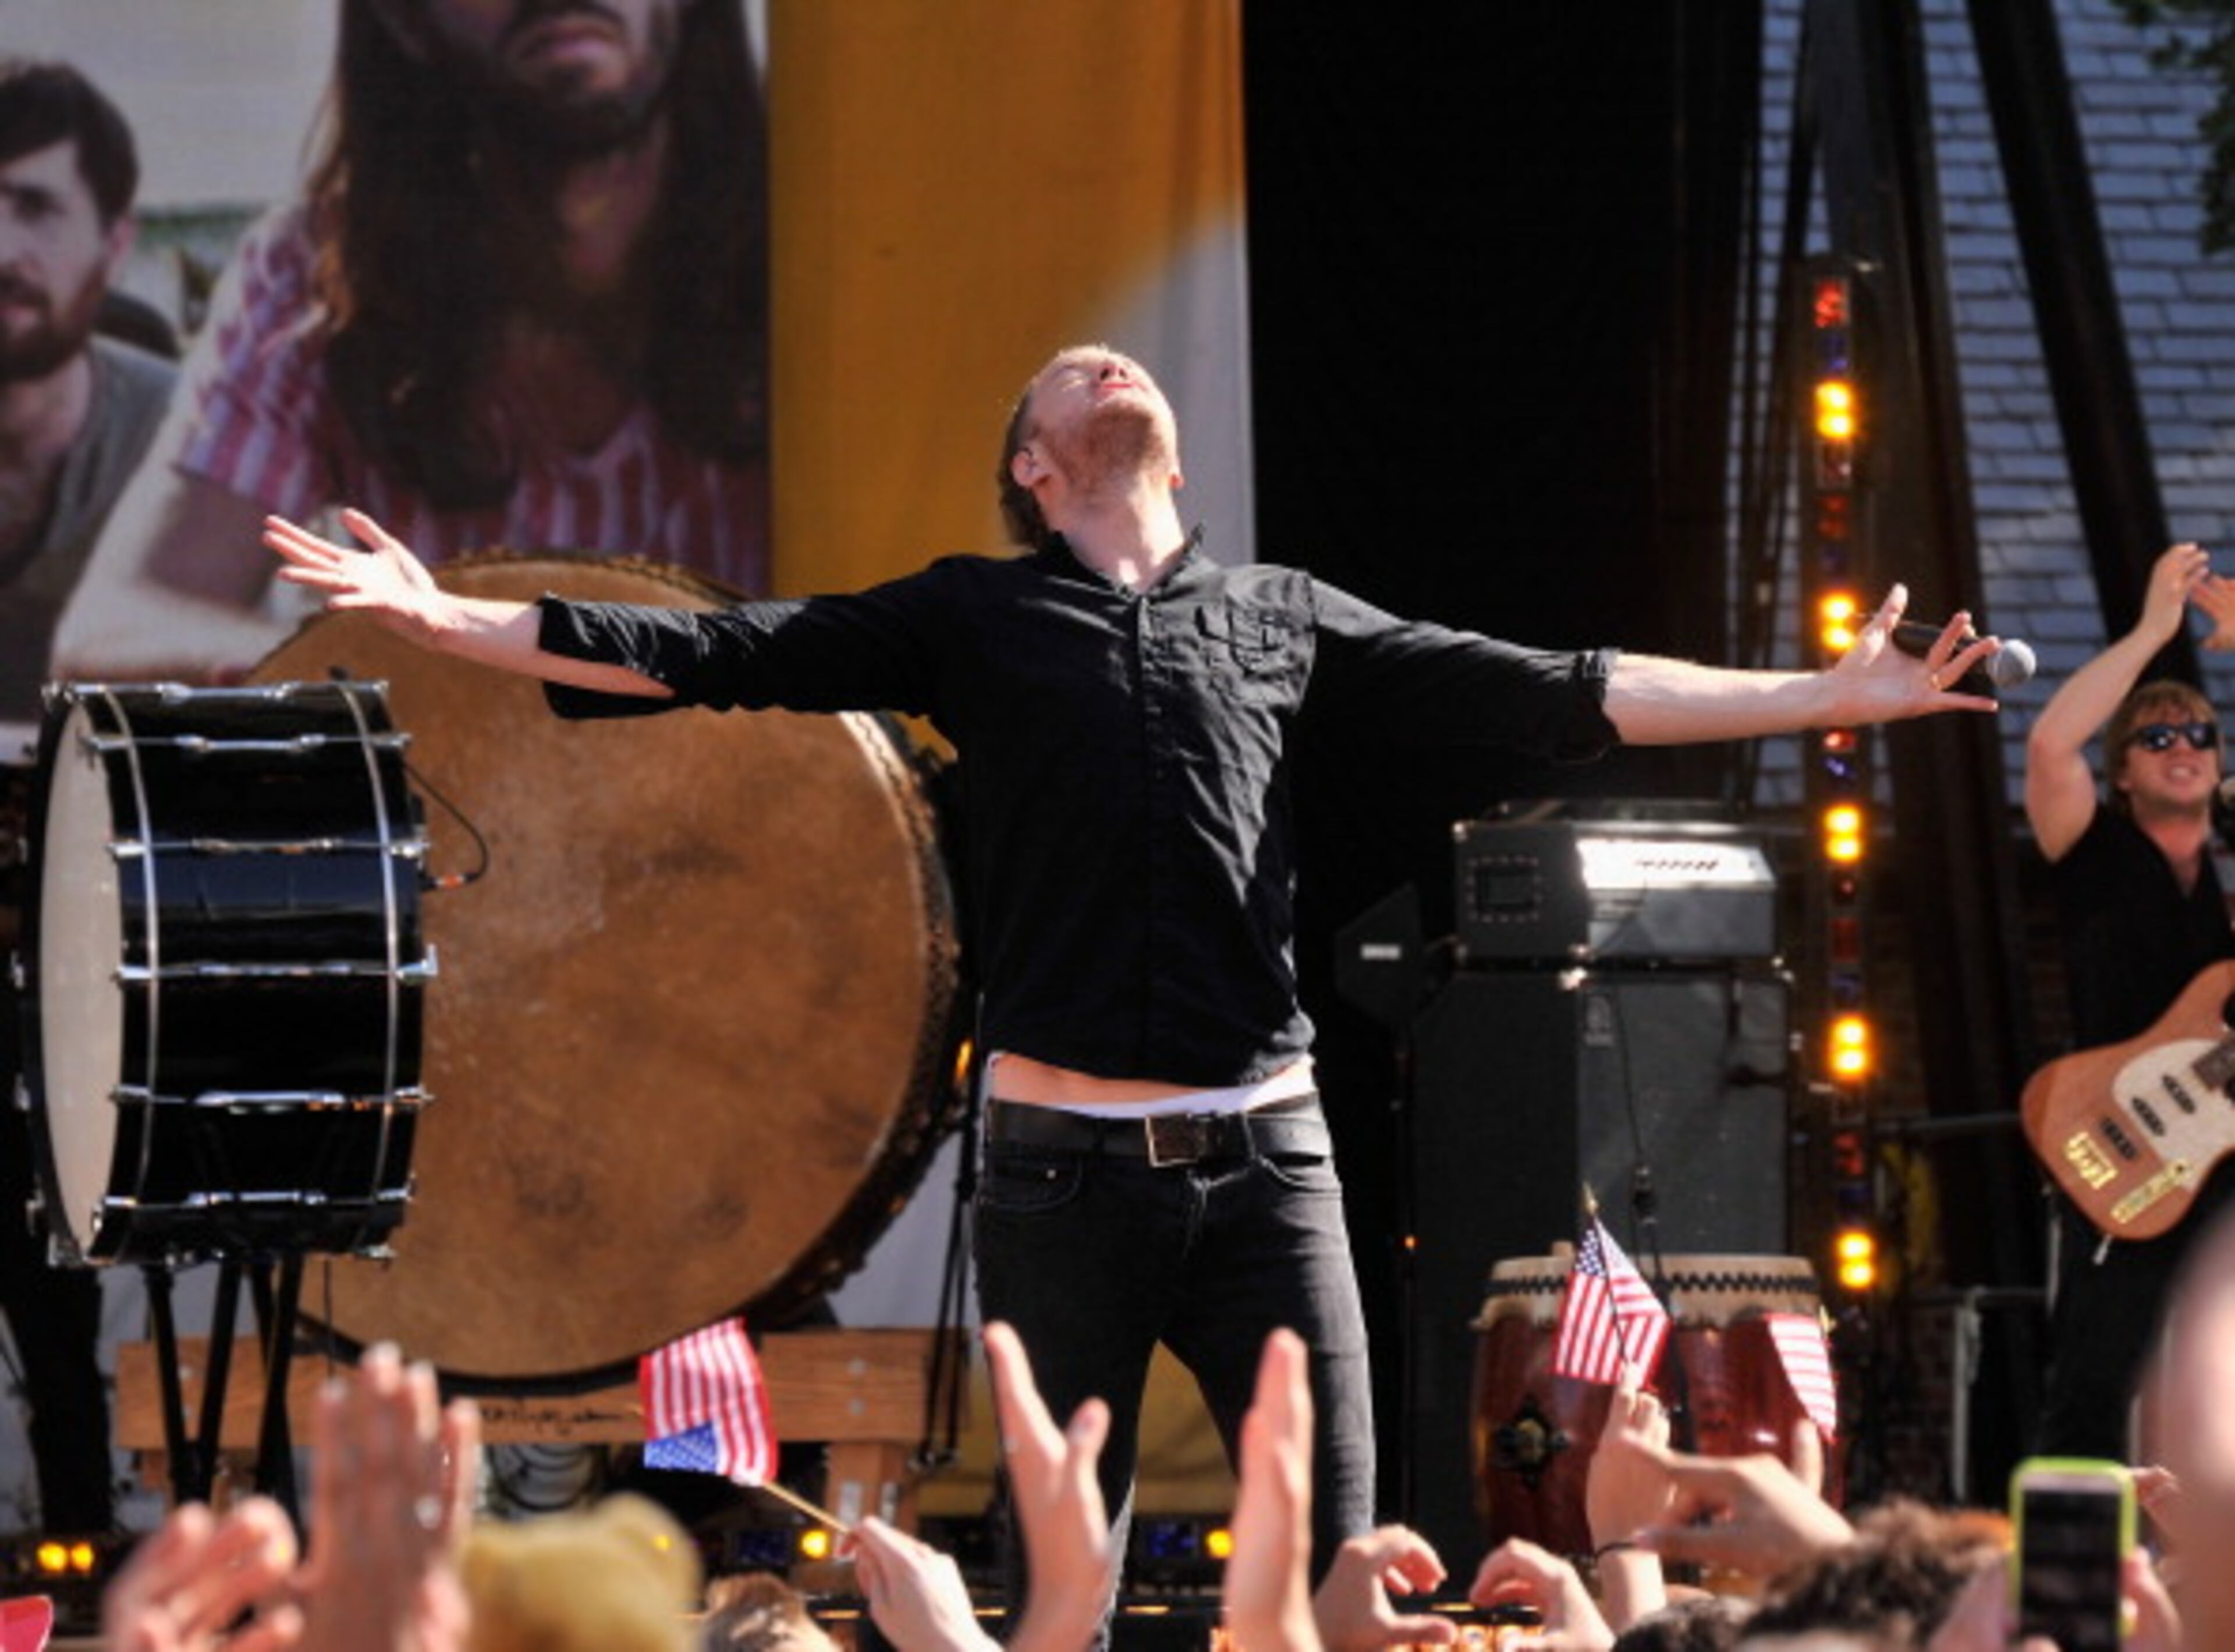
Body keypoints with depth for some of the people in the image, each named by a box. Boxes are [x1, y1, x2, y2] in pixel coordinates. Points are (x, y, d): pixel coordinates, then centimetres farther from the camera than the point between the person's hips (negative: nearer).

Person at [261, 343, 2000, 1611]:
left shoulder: (1282, 616, 13)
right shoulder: (976, 619, 8)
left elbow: (1545, 695, 12)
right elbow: (713, 655, 2)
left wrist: (1825, 696, 7)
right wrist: (453, 620, -7)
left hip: (1265, 1160, 1)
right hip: (1065, 1166, -1)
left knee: (1338, 1553, -2)